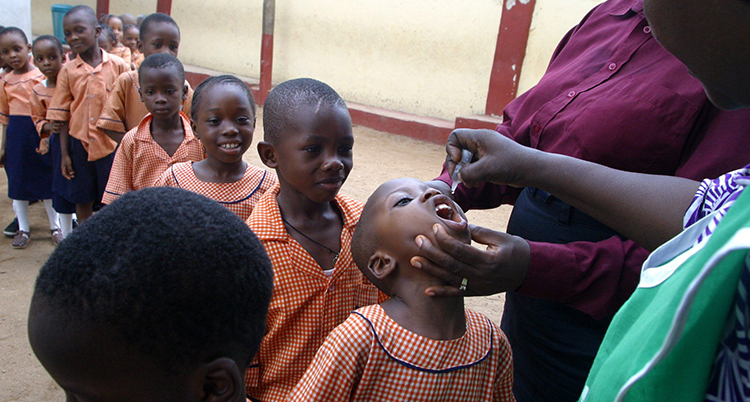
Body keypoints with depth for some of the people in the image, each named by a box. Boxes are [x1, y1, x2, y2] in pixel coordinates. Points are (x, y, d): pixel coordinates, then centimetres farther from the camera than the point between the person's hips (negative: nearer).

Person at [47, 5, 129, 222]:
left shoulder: (118, 66, -6)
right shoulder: (67, 71, 0)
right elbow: (62, 115, 3)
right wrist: (64, 153, 2)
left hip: (112, 145, -2)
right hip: (80, 145, 2)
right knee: (82, 200, 15)